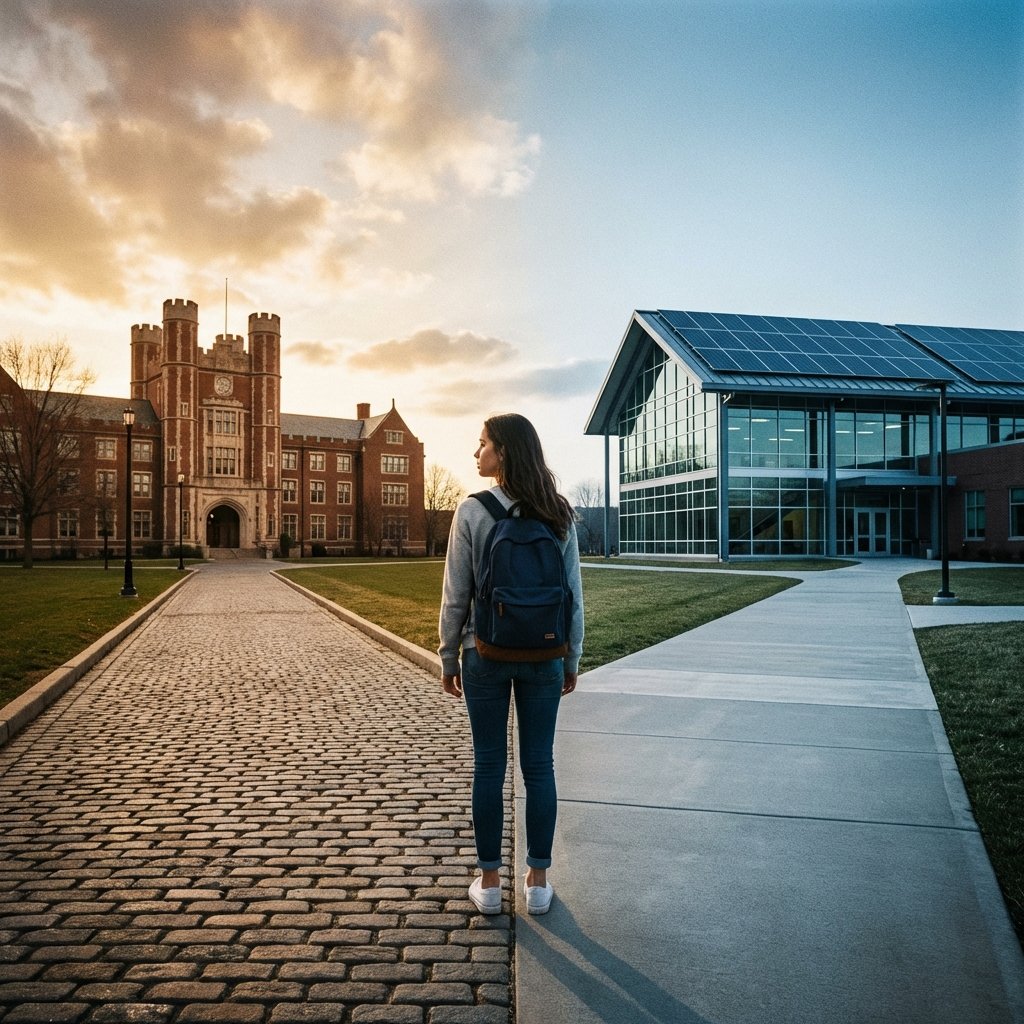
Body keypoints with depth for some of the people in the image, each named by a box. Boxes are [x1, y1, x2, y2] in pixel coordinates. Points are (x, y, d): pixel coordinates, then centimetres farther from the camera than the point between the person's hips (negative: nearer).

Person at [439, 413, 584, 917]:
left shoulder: (472, 511, -10)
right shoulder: (558, 515, -1)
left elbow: (456, 595, -7)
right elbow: (573, 594, 2)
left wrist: (448, 657, 4)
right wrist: (571, 658, 12)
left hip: (486, 654, -2)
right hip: (544, 656, 2)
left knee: (489, 766, 9)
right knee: (538, 766, 11)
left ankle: (489, 882, 20)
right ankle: (538, 881, 21)